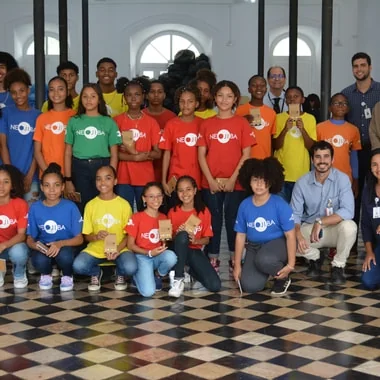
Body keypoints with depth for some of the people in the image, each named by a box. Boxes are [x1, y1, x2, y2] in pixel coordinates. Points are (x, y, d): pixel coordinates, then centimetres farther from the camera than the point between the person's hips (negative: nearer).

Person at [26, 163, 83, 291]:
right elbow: (30, 238, 2)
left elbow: (79, 239, -7)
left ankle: (67, 276, 0)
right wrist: (35, 245, -23)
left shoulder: (70, 207, -10)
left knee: (64, 255, -35)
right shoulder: (35, 208, -4)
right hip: (43, 248, 1)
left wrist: (60, 243, -26)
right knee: (40, 260, -33)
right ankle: (46, 275, 5)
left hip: (65, 247, -1)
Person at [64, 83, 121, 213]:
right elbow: (68, 153, 7)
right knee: (82, 209, 3)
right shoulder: (74, 121, 8)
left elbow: (114, 155, 4)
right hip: (80, 169, 1)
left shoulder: (109, 122, 5)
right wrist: (68, 180, 0)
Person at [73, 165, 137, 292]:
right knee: (78, 266, -28)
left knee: (130, 268, -31)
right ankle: (96, 273, 9)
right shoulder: (90, 205, 1)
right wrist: (96, 236, -19)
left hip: (119, 249, -1)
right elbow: (86, 235, 4)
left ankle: (120, 274, 8)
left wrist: (118, 249, -17)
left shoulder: (124, 204, -3)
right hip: (95, 250, 1)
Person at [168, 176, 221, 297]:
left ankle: (192, 271, 14)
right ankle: (178, 279, -26)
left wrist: (195, 240, -21)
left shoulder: (204, 211, -2)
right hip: (179, 250, -1)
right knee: (182, 235, -39)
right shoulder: (173, 212, -3)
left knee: (215, 286, -19)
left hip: (195, 251, 2)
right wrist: (177, 235, -23)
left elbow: (206, 239, 0)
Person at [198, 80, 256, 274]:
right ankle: (212, 260, 12)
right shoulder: (206, 124, 5)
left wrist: (233, 178, -9)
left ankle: (235, 260, 14)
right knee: (213, 221, 5)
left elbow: (246, 154, -2)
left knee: (233, 220, 5)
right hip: (211, 182, 1)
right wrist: (210, 180, -6)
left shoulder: (242, 123, 1)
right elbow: (201, 155, 3)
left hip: (235, 182, -1)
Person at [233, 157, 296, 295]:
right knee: (250, 286, -18)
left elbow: (290, 235, -12)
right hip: (254, 247, 3)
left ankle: (283, 278, -4)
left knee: (264, 260, -39)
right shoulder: (244, 205, -5)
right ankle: (266, 270, 18)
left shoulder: (280, 205, -15)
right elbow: (240, 236, 2)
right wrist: (237, 265, 2)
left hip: (277, 243, -3)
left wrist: (290, 264, -17)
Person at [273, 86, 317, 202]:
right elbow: (275, 146, -2)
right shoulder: (279, 117, 3)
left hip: (302, 174, 0)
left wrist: (302, 129, -17)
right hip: (282, 173, 0)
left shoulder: (310, 118, 4)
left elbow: (312, 147, -1)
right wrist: (285, 129, -18)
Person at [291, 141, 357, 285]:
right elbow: (295, 214, -11)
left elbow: (348, 211, -26)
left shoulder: (342, 179, -15)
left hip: (335, 229, -2)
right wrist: (298, 235, -31)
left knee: (349, 226, -36)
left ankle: (338, 265, -7)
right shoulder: (302, 183, -9)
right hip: (309, 229, 2)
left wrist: (320, 222, -33)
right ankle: (314, 258, 9)